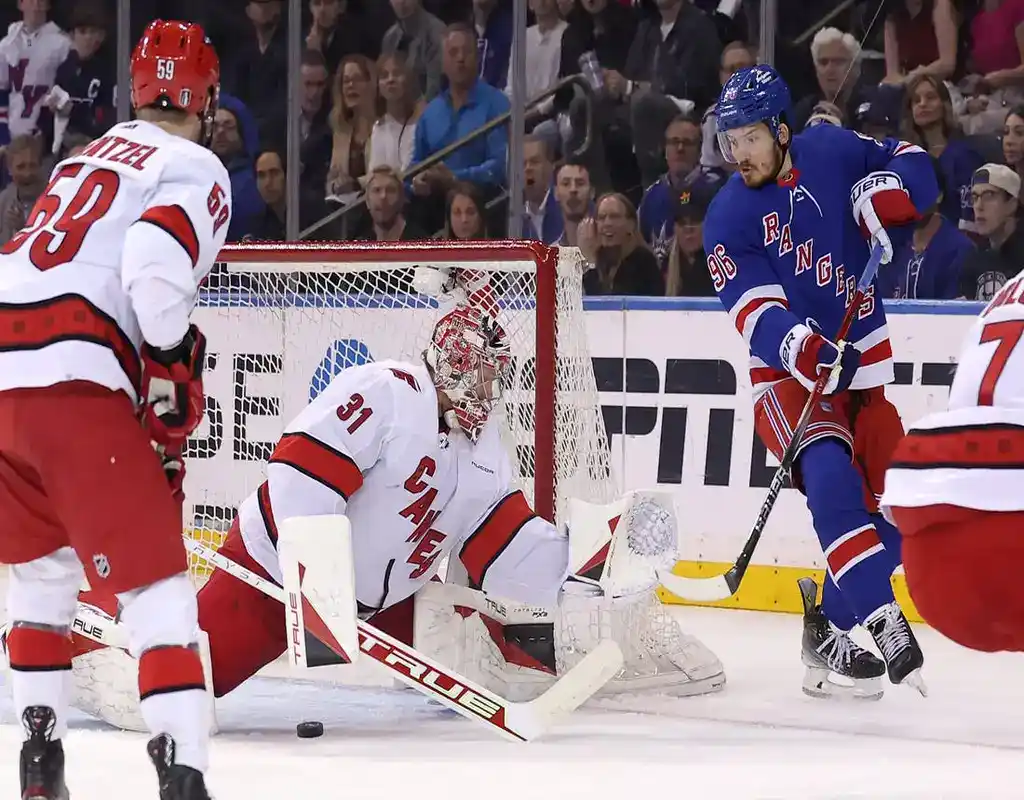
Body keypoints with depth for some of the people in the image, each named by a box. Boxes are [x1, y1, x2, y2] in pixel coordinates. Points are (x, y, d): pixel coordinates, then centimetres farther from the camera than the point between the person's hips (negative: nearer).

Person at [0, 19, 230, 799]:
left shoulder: (88, 159, 28)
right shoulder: (197, 173, 3)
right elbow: (155, 269, -15)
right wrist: (174, 384, -3)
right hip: (73, 385, -7)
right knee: (155, 582, -4)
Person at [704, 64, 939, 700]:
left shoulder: (831, 153, -2)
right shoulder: (729, 217, -9)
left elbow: (913, 165, 8)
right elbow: (753, 308, -20)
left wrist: (888, 190, -15)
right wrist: (798, 346, -41)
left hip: (865, 366, 4)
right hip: (789, 372, -4)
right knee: (832, 480, -28)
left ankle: (829, 629, 16)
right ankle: (884, 622, -32)